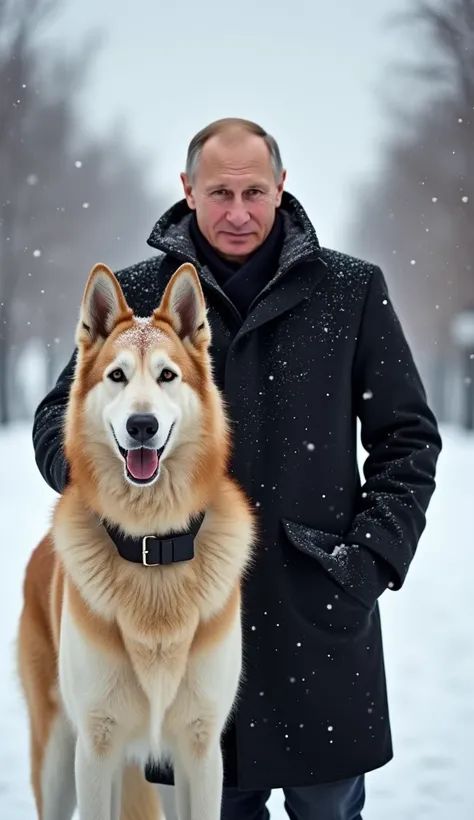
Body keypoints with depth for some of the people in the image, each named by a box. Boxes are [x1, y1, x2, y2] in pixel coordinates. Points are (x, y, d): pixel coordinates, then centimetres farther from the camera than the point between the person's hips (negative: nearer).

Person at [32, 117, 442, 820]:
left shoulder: (351, 289, 2)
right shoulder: (136, 295, 4)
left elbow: (408, 437, 7)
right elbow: (60, 418, 9)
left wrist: (376, 552, -4)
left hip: (320, 609, 0)